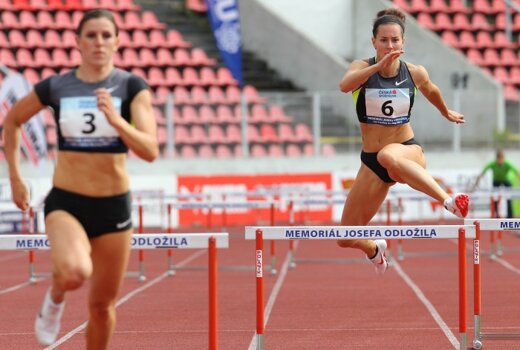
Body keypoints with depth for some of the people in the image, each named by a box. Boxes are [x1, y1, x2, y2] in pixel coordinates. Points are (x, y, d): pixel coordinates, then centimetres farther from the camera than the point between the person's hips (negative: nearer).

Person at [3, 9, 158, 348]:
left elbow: (150, 151, -17)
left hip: (114, 205, 1)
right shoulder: (55, 87, -3)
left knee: (102, 304, 11)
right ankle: (56, 296, 5)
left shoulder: (132, 87, -6)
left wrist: (116, 120, -32)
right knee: (76, 272, -31)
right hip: (66, 202, -1)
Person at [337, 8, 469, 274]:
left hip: (408, 153, -2)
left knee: (388, 156, -44)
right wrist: (379, 65, -45)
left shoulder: (415, 73, -4)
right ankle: (374, 249, 42)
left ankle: (449, 200, -52)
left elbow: (431, 91, 21)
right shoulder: (362, 67, -8)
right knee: (346, 239, 5)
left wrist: (446, 112, 35)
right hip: (372, 162, 3)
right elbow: (344, 85, -33)